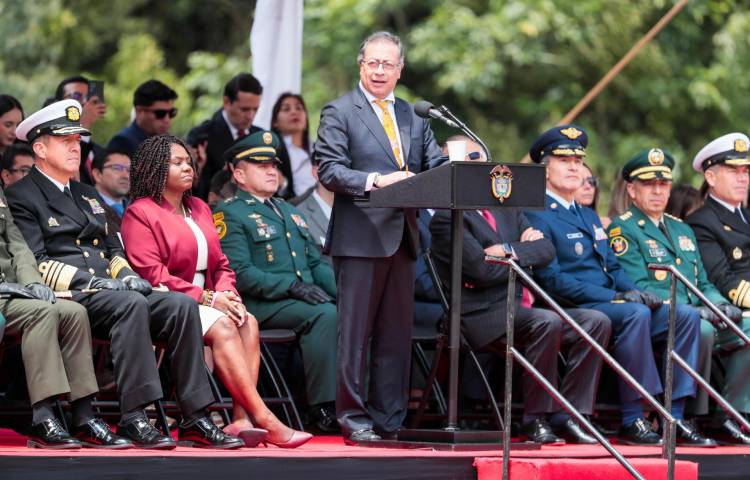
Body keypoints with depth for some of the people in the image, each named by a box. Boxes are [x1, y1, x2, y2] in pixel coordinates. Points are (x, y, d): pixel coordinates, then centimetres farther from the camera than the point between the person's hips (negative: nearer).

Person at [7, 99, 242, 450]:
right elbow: (35, 263, -9)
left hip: (108, 293, 8)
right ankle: (133, 419, -37)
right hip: (67, 298, -7)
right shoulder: (21, 197, 2)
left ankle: (195, 420, -24)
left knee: (181, 305, -18)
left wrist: (126, 275, 5)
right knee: (131, 304, -36)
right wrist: (91, 282, -18)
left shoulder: (87, 195, 28)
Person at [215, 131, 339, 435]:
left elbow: (316, 263, 25)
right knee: (325, 315, -33)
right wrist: (292, 286, -21)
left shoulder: (289, 212, 26)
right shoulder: (229, 215, 1)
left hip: (306, 299, 7)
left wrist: (342, 291, 4)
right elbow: (239, 273, -11)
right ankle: (324, 410, -30)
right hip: (261, 306, -7)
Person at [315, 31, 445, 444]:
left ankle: (389, 419, 14)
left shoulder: (414, 117, 18)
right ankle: (354, 420, 2)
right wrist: (376, 181, -22)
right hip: (360, 236, -6)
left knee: (396, 333, 9)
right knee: (355, 332, -2)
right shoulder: (339, 113, 0)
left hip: (402, 237, 6)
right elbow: (329, 169, -9)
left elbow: (437, 166, 13)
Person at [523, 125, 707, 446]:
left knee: (687, 315, -10)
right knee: (635, 314, -35)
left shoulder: (589, 217, 27)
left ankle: (674, 417, -15)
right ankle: (632, 421, -31)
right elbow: (552, 279, -13)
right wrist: (615, 297, -19)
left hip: (611, 304, 8)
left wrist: (636, 292, 0)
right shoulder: (537, 218, -3)